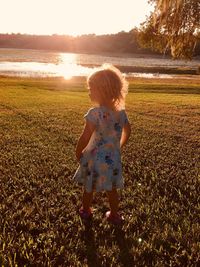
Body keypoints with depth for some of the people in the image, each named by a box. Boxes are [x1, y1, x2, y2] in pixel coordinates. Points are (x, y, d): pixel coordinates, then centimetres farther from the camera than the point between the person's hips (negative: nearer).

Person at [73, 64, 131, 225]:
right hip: (113, 158, 5)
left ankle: (86, 211, 38)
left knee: (89, 188, 18)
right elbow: (127, 132, 9)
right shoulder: (121, 112, -4)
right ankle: (115, 215, 32)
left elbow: (85, 137, -24)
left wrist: (78, 153, -8)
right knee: (112, 189, 19)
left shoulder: (95, 113, -23)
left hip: (95, 158, -4)